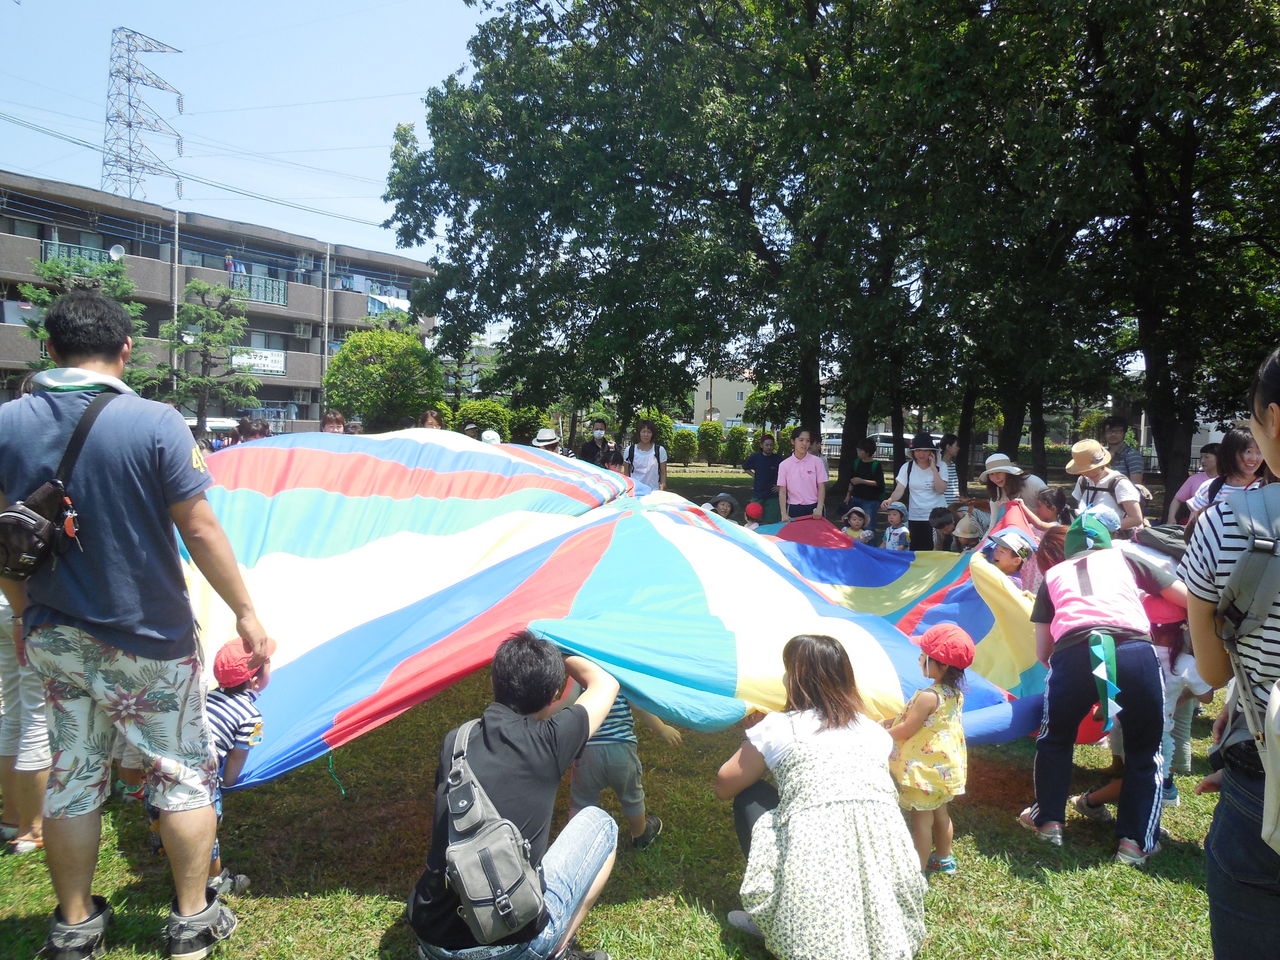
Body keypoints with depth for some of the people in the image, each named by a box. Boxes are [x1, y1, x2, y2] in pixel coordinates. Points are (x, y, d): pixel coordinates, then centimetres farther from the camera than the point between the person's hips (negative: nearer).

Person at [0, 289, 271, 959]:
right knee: (184, 776, 11)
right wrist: (245, 613, -7)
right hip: (147, 641, -4)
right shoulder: (155, 424, -17)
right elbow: (200, 532, -16)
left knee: (72, 779, 18)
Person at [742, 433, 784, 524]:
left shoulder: (778, 458, -4)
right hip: (757, 495, 2)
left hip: (773, 495, -2)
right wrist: (753, 475, 7)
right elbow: (745, 467, 19)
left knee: (772, 522, 0)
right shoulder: (755, 457, 0)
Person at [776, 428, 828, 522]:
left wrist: (819, 509, -13)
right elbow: (782, 491, 1)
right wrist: (784, 514, -8)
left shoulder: (817, 462, -1)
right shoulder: (784, 465, 0)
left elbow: (821, 487, -1)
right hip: (794, 510, 0)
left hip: (813, 508, 0)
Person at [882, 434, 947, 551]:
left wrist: (933, 467, -13)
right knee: (917, 550, 3)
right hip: (915, 518, 1)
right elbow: (899, 490, -6)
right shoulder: (907, 467, 2)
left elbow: (941, 490, -12)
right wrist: (890, 500, -26)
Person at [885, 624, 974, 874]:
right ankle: (944, 858, 37)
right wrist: (895, 721, 10)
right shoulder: (955, 694, 1)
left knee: (921, 819, 1)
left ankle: (918, 869, 8)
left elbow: (907, 730, -20)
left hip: (925, 768, -9)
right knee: (940, 813, 23)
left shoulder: (928, 696, -26)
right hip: (945, 766, 9)